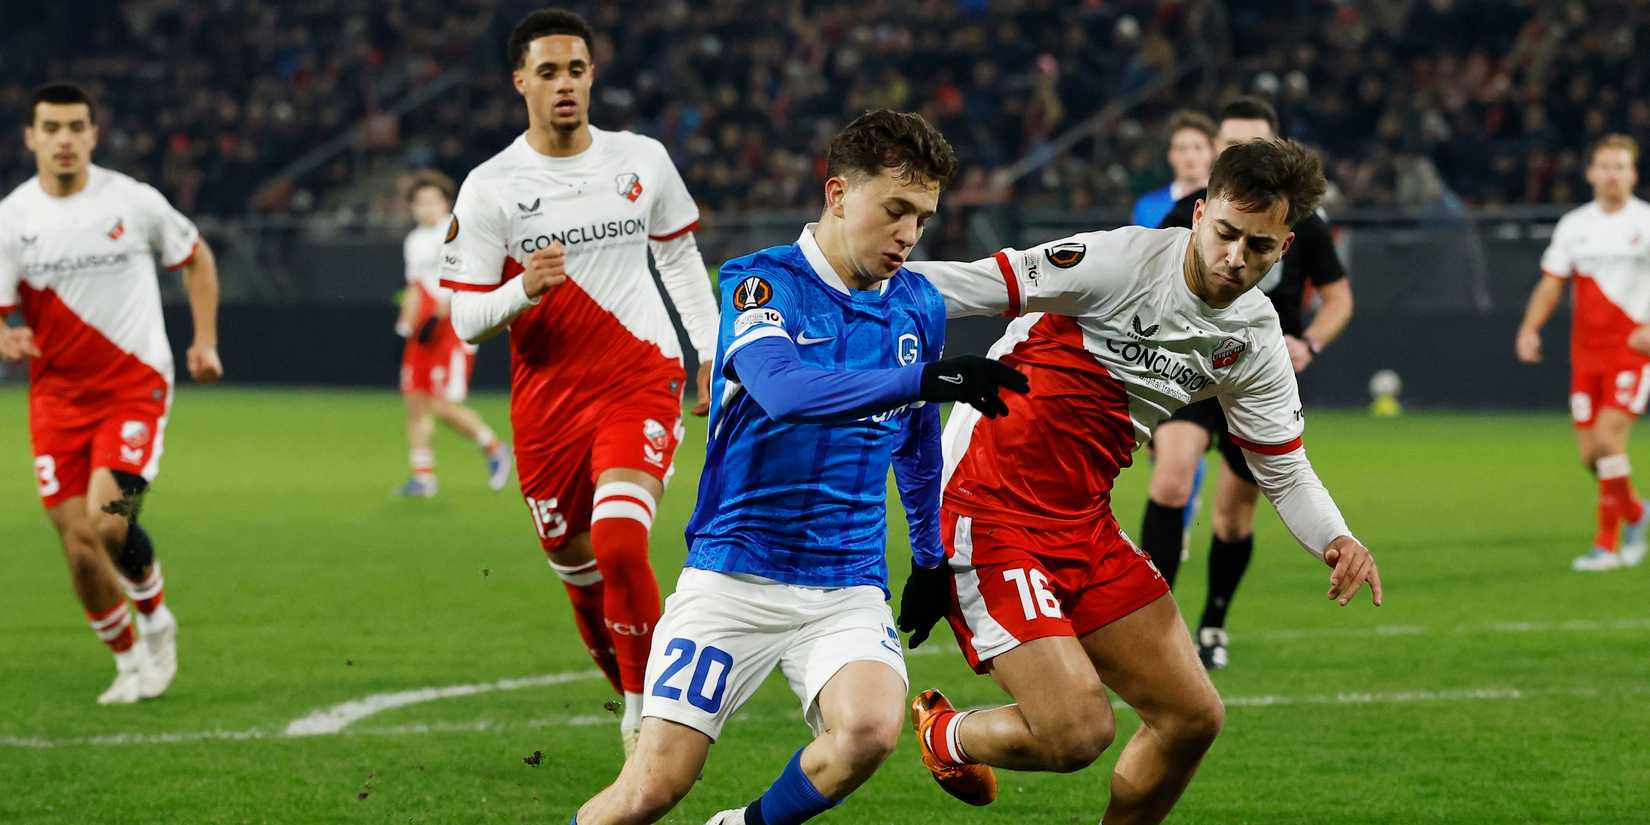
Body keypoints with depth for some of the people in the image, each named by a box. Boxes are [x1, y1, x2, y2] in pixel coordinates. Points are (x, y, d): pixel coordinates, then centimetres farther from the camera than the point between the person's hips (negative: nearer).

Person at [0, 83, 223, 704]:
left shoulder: (133, 202, -5)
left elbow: (195, 258, 12)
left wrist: (205, 342, 6)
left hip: (135, 384, -3)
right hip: (56, 393, 3)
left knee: (108, 522, -21)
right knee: (77, 542, -2)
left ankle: (155, 617, 9)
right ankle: (129, 660, 19)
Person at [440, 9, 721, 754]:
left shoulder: (642, 160, 2)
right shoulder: (488, 189, -4)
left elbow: (680, 258, 17)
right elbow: (466, 319, -4)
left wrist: (713, 354, 11)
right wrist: (524, 290, -23)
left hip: (641, 380, -1)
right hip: (546, 401, 1)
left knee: (619, 545, -22)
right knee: (579, 571, 8)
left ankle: (647, 721, -9)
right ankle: (636, 701, 31)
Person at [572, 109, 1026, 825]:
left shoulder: (920, 308, 8)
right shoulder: (760, 282, -7)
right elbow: (783, 388, -29)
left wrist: (931, 556, 34)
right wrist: (924, 379, -37)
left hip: (848, 589, 3)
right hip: (734, 575, -3)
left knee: (870, 729, -27)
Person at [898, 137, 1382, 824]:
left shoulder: (1255, 340, 4)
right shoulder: (1124, 261, -17)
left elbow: (1285, 472, 13)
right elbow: (976, 286, -16)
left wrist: (1335, 542, -7)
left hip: (1085, 527, 7)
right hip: (986, 515, -7)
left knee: (1192, 717, 4)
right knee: (1076, 733, -17)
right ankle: (946, 736, 16)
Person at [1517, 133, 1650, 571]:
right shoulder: (1573, 225, 9)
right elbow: (1551, 284, 12)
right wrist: (1530, 328, -4)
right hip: (1586, 351, 4)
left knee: (1607, 440, -17)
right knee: (1590, 453, 2)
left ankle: (1607, 542, -8)